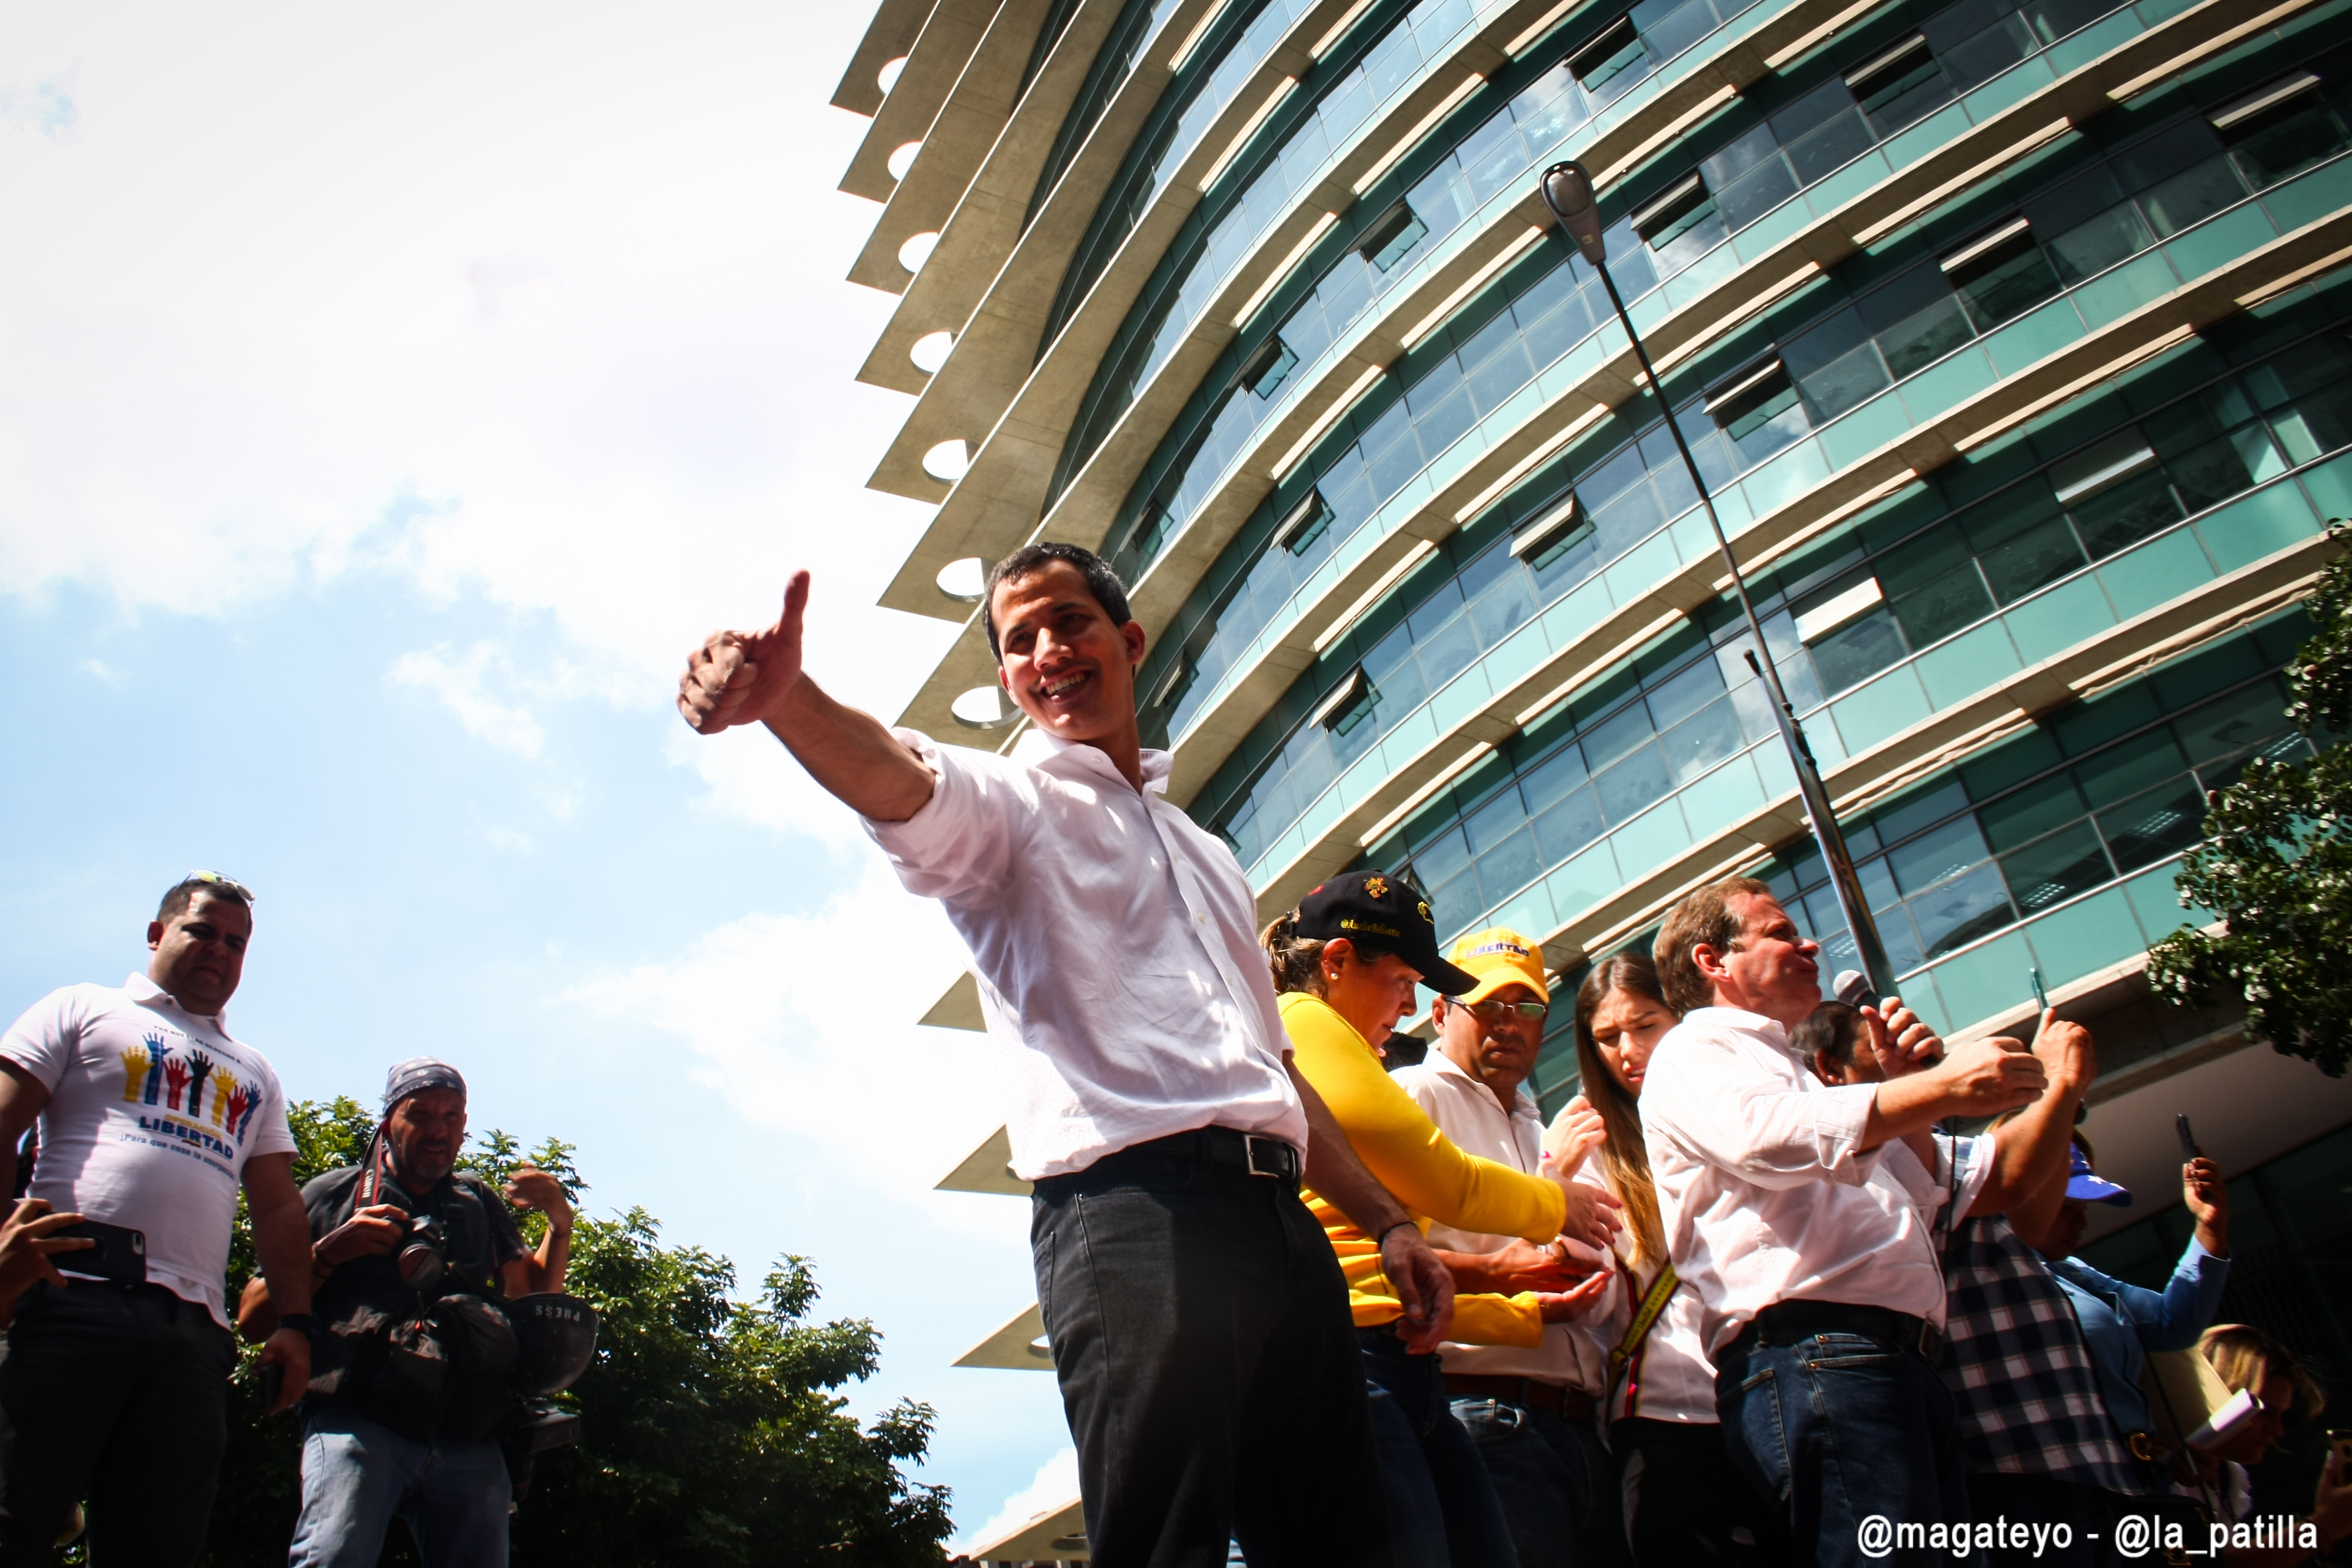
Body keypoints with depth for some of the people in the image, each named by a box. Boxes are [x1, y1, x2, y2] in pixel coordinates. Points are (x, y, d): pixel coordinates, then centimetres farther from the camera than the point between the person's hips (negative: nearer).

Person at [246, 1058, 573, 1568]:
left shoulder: (480, 1204, 24)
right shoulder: (334, 1195, 15)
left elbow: (533, 1295, 31)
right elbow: (251, 1319, 11)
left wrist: (561, 1224, 14)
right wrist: (328, 1253, -4)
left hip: (468, 1443, 4)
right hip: (359, 1424, -3)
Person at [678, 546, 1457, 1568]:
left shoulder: (1203, 852, 29)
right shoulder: (1010, 802, 9)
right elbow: (902, 784, -16)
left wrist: (1387, 1222, 22)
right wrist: (781, 694, -38)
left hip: (1282, 1215, 7)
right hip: (1132, 1206, -6)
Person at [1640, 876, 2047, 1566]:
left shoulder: (1789, 1074, 35)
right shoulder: (1693, 1051, 7)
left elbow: (1914, 1192, 40)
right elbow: (1768, 1137, -17)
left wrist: (1906, 1080, 24)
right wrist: (1940, 1088, -20)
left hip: (1903, 1363, 9)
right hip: (1811, 1351, -9)